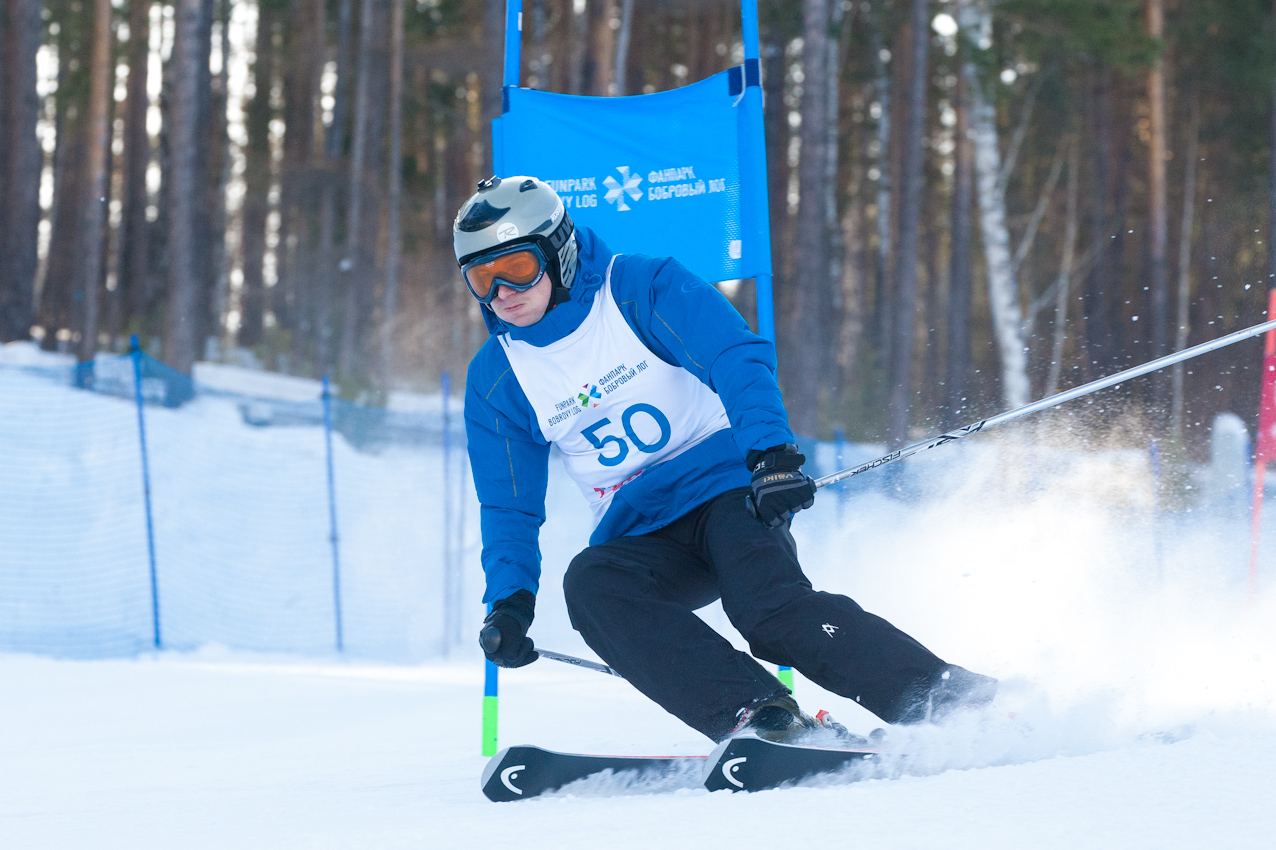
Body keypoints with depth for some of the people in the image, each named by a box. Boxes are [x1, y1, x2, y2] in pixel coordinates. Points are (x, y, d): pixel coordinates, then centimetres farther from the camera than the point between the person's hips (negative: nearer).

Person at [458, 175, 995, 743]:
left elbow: (738, 359, -17)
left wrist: (770, 449, -35)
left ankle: (947, 700, -28)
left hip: (726, 489, -4)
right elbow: (509, 509, 11)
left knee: (769, 603, -31)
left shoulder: (640, 289, -7)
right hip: (640, 537, 4)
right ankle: (753, 718, -40)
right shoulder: (496, 380, 5)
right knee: (589, 584, -30)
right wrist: (510, 600, -6)